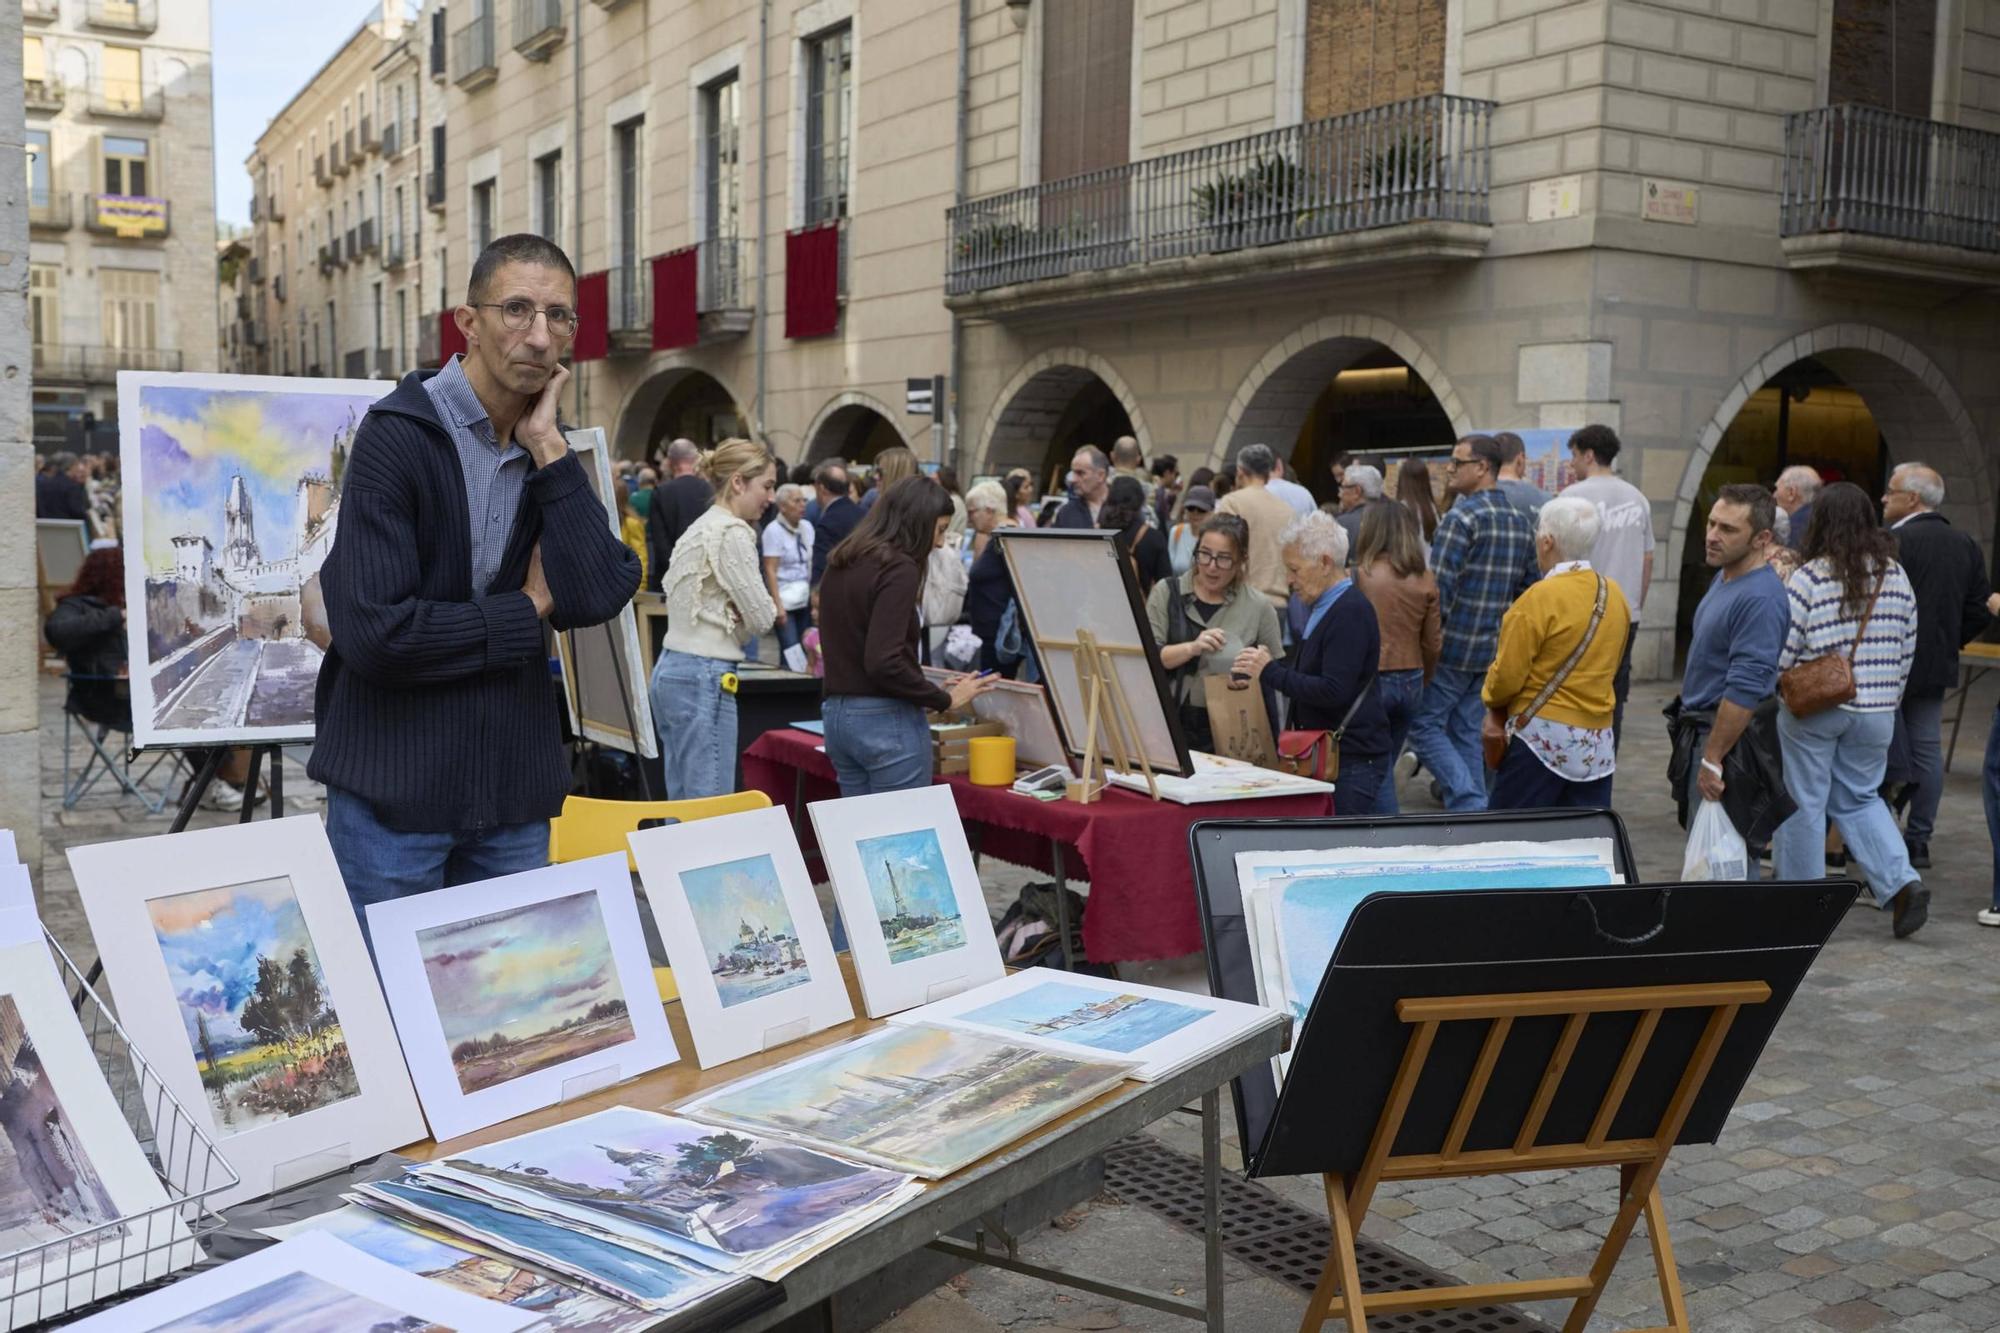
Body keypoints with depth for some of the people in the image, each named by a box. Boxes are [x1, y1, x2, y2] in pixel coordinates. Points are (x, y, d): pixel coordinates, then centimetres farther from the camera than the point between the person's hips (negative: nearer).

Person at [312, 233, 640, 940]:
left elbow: (600, 596, -10)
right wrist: (527, 609, -9)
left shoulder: (551, 454, 7)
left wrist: (549, 452, -11)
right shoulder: (399, 434, -12)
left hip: (514, 795, 6)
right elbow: (375, 633, -21)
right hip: (397, 792, -6)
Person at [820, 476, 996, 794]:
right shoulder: (899, 568, -14)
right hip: (886, 720, -9)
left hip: (836, 712, 9)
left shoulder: (840, 564, 12)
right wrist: (945, 699, -11)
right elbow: (884, 662, -23)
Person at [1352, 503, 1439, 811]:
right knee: (1385, 765, 17)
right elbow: (1433, 643, 5)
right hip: (1410, 681, 4)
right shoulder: (1425, 579, 0)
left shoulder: (1361, 574, -11)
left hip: (1371, 679, -4)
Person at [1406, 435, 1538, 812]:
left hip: (1454, 645, -8)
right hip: (1495, 649, 8)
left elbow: (1439, 587, -19)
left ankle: (1470, 803, -9)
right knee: (1467, 731, 14)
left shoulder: (1461, 518, -15)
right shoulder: (1522, 522, 11)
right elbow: (1530, 586, 16)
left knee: (1424, 724, 1)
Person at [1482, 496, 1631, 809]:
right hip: (1598, 742, 6)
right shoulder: (1615, 594, 6)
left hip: (1543, 736, -6)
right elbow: (1608, 667, 14)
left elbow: (1507, 675, -11)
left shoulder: (1540, 598, -14)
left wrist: (1493, 703, 7)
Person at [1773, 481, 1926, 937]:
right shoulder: (1896, 576, 3)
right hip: (1875, 712, 5)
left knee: (1803, 802, 8)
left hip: (1811, 710, -4)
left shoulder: (1809, 578, -13)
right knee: (1860, 798, 18)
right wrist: (1888, 698, 20)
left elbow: (1781, 650, -15)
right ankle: (1902, 883, 2)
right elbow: (1908, 648, 9)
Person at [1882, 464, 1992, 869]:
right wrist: (1949, 642, 16)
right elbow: (1981, 608, 9)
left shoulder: (1893, 542, -16)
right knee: (1926, 750, 11)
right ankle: (1919, 840, 16)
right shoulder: (1966, 545, 9)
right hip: (1937, 666, 7)